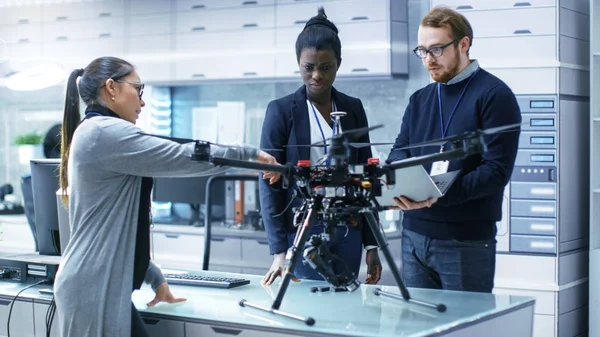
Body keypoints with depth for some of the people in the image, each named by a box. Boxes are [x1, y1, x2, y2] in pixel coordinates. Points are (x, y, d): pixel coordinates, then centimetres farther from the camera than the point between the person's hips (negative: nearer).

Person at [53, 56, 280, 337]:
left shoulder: (93, 133, 19)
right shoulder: (105, 132, -14)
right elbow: (185, 157, -16)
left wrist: (155, 277, 22)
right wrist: (251, 155, -4)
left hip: (101, 284, 10)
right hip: (96, 288, -10)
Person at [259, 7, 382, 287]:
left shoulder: (353, 108, 9)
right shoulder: (281, 110, -2)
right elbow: (270, 183, -5)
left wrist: (371, 243, 7)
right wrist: (279, 251, -14)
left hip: (348, 232, 4)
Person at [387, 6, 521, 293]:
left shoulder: (494, 95, -6)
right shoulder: (420, 99, 16)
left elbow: (497, 170, -14)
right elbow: (400, 151, 11)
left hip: (467, 241, -5)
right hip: (414, 235, 6)